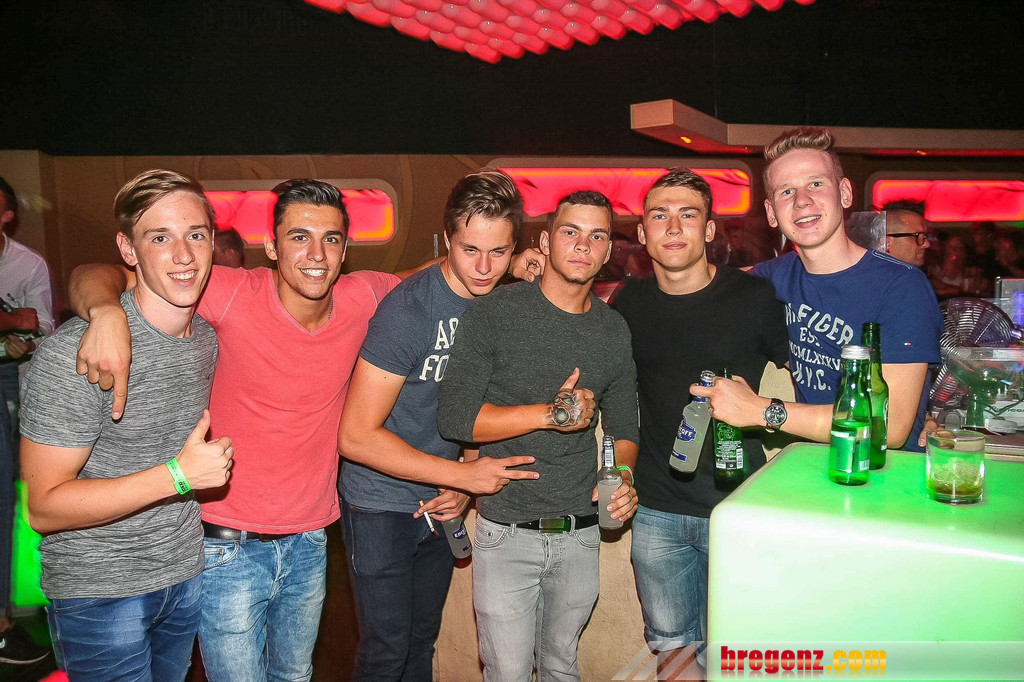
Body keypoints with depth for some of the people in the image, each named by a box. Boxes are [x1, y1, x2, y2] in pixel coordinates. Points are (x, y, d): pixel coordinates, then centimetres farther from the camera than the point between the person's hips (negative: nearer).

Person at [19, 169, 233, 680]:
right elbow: (44, 507, -21)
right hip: (100, 593, -6)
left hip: (186, 574, 7)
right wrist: (177, 475, -27)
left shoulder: (208, 338, 0)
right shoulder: (74, 352, -23)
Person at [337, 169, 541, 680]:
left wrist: (465, 489, -5)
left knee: (423, 640, 19)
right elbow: (356, 435, -22)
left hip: (442, 503, 6)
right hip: (381, 504, -5)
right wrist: (463, 475, -19)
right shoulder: (408, 309, -22)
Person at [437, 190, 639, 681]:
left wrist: (622, 476, -7)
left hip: (581, 535, 4)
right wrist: (550, 414, -20)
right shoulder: (494, 314, -9)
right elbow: (453, 415, -15)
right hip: (507, 534, -3)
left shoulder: (614, 331, 5)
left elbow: (623, 428, 13)